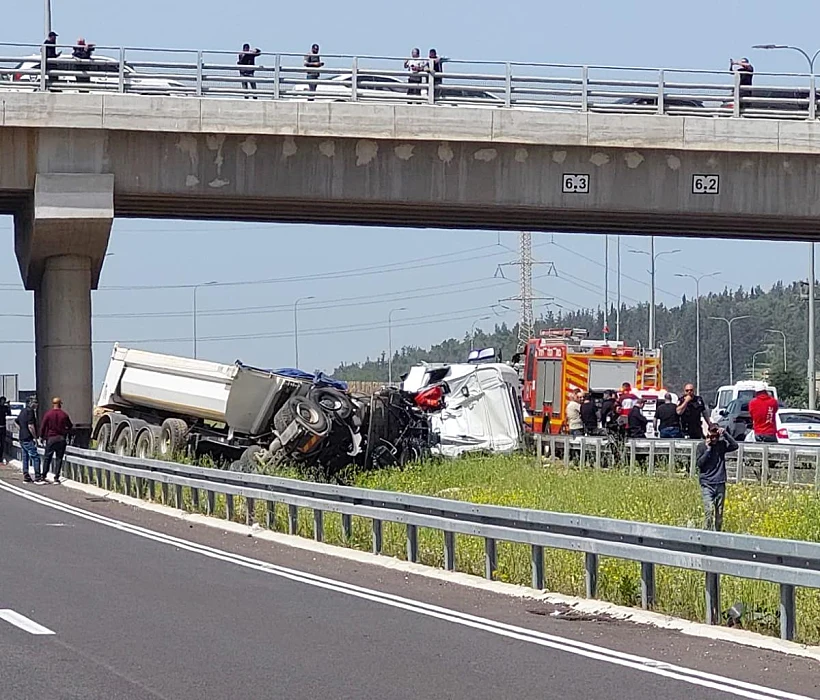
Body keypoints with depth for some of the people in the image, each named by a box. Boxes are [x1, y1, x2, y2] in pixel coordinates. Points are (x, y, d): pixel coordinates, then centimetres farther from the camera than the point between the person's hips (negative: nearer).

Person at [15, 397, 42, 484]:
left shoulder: (23, 411, 14)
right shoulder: (30, 411, -14)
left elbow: (16, 421, 27)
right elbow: (30, 426, -21)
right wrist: (35, 437, -14)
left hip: (22, 438, 10)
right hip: (28, 439, -10)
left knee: (25, 457, 13)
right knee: (35, 457, -9)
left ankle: (26, 476, 14)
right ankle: (37, 477, -12)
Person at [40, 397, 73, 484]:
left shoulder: (48, 414, -7)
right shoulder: (64, 415, -2)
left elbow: (42, 427, -5)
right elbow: (70, 427, 9)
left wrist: (42, 436, 6)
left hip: (50, 438, -1)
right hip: (61, 439, 1)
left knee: (47, 458, 9)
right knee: (59, 459, 5)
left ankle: (44, 476, 6)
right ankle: (56, 478, 1)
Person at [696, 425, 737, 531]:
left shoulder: (722, 444, 7)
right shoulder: (702, 446, 3)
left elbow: (734, 446, -7)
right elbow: (699, 463, -5)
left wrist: (725, 434, -11)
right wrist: (708, 449, -10)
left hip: (720, 483, 3)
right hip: (707, 484, -3)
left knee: (719, 512, 4)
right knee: (709, 510, -15)